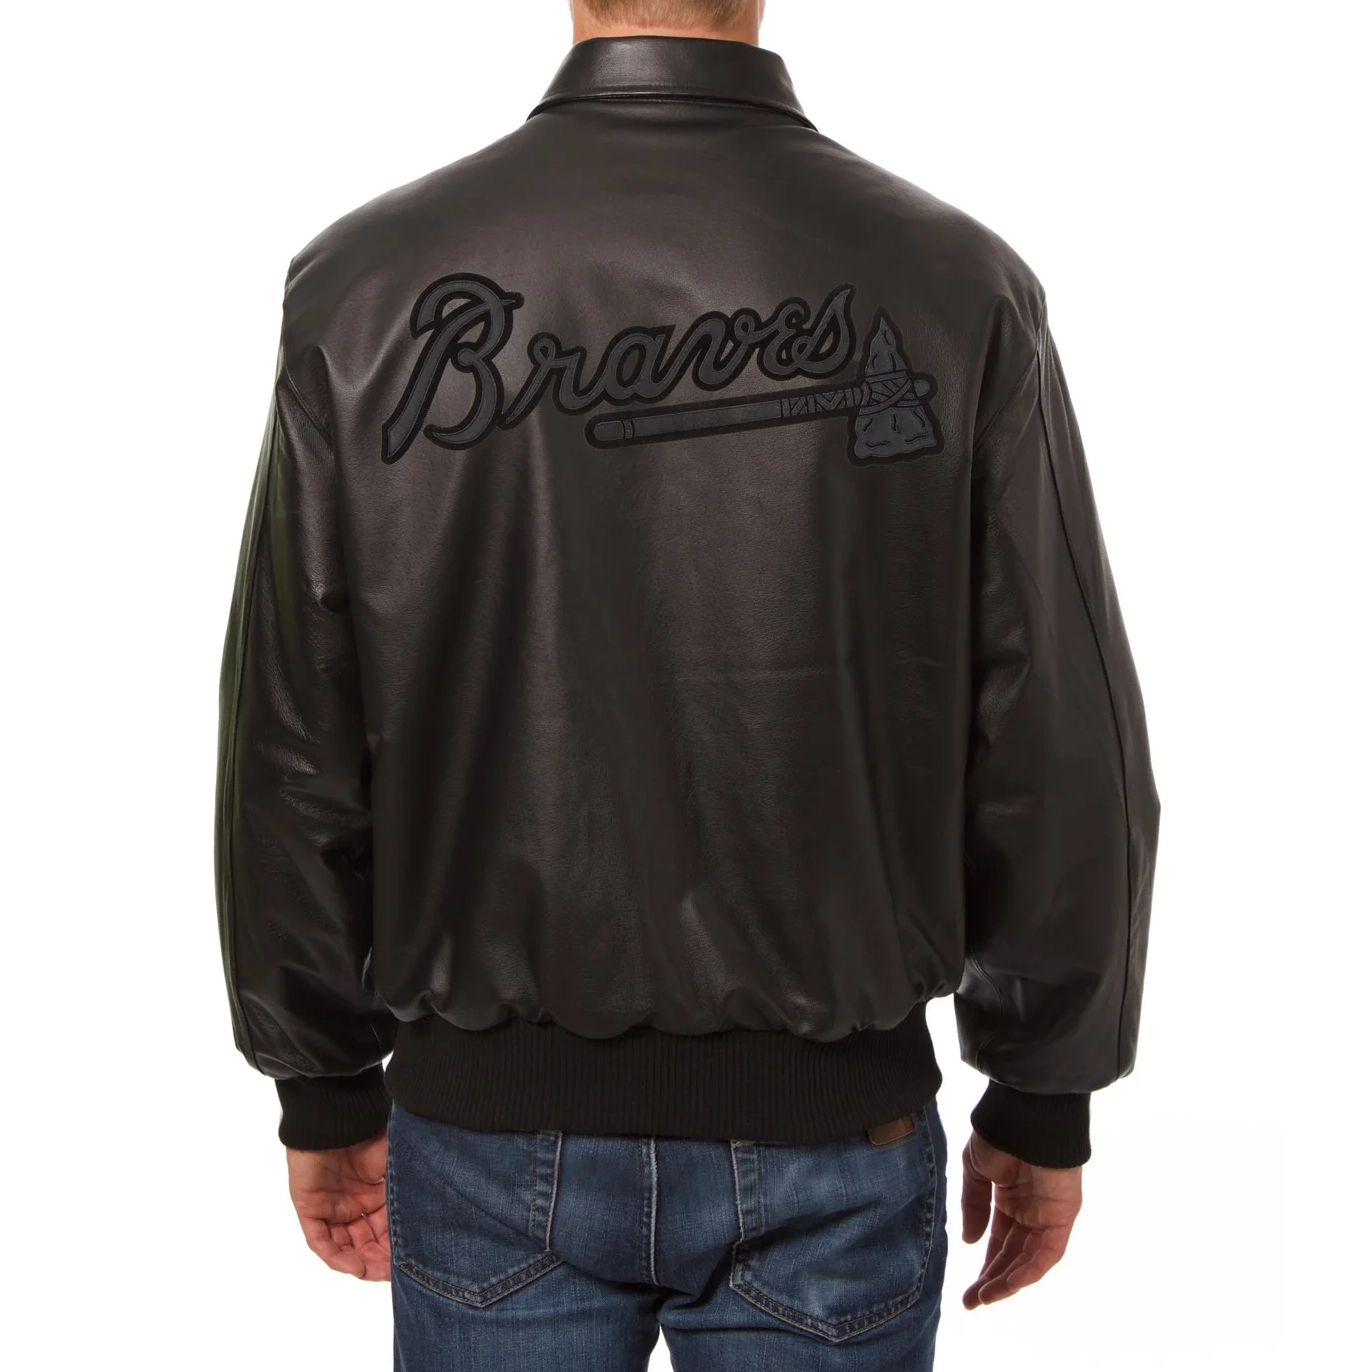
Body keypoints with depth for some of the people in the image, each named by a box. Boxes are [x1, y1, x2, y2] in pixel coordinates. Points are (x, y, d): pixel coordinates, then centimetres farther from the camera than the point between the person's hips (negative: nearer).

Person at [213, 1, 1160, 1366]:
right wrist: (1044, 1101, 7)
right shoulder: (954, 288, -10)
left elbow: (291, 755, -5)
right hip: (828, 1145, 0)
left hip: (493, 1128, 1)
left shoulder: (367, 284, -9)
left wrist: (329, 1090, 9)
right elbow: (1063, 757, -7)